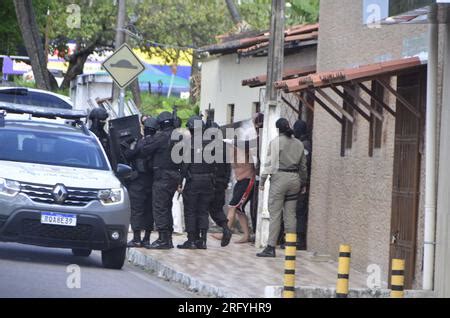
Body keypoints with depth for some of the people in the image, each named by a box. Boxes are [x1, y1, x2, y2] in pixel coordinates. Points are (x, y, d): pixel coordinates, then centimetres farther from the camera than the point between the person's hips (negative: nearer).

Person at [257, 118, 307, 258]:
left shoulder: (276, 142, -6)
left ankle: (271, 247, -9)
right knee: (290, 214, 8)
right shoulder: (299, 144, 11)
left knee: (275, 214, -5)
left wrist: (263, 179, -2)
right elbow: (303, 165, 16)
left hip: (280, 178, -5)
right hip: (294, 179, 5)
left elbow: (270, 163, -9)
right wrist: (302, 182, 26)